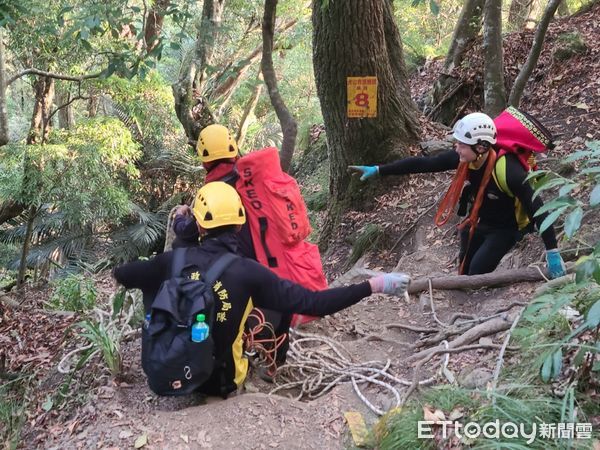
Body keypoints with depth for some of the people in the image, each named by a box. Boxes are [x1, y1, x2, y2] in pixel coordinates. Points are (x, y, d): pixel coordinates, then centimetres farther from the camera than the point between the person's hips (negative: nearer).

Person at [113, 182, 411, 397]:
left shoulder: (173, 261, -14)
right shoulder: (249, 273, -22)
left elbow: (121, 275, 2)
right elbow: (313, 303, -24)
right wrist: (374, 285, -21)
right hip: (219, 381, -1)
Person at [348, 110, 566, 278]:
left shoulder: (507, 170, -38)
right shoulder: (464, 158, -22)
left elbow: (536, 208, -34)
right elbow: (423, 163, -17)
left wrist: (552, 252, -35)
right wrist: (378, 170, -18)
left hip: (505, 228, -6)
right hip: (478, 221, 6)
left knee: (478, 271, -14)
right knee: (465, 268, 16)